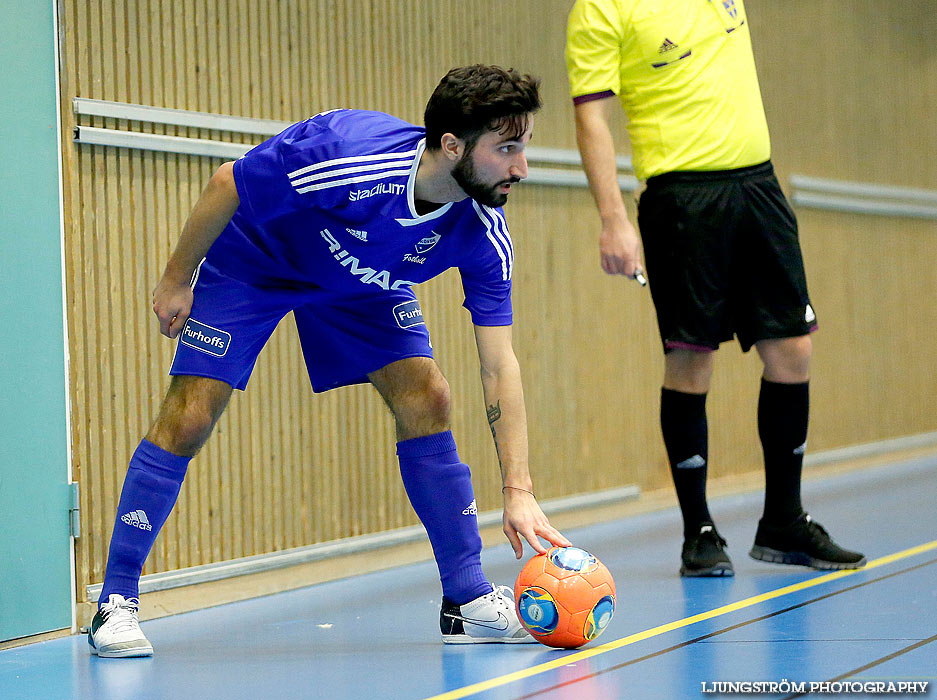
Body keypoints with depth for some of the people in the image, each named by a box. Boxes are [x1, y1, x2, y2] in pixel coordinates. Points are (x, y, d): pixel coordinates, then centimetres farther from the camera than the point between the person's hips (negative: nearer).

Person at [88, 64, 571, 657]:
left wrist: (519, 492, -27)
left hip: (362, 285, 4)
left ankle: (467, 599, -2)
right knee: (189, 416, -13)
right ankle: (116, 602, 0)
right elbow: (227, 187, -24)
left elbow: (500, 366, -22)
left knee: (426, 396, -13)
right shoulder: (341, 154, -41)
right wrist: (177, 280, -13)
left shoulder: (485, 238, -27)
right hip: (249, 264, -4)